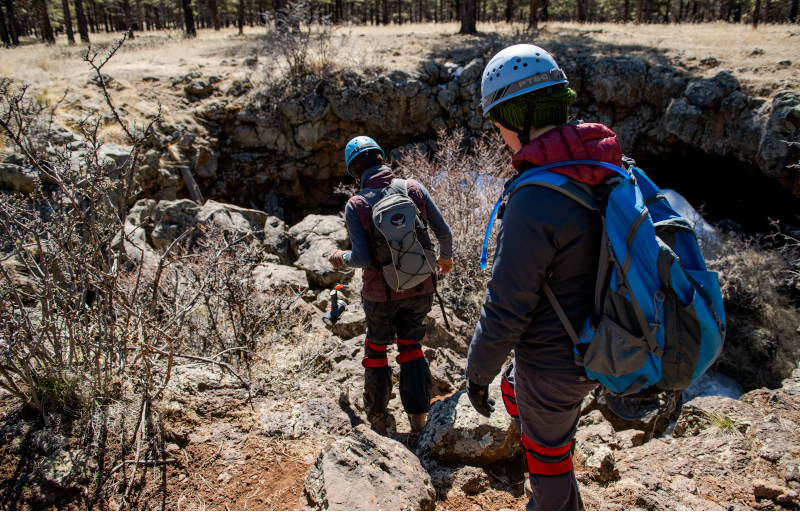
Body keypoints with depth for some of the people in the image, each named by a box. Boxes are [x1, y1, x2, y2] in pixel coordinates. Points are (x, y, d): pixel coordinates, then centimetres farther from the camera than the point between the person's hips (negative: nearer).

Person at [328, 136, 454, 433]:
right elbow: (444, 232, -4)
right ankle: (418, 413, 24)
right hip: (420, 287, 2)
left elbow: (363, 258, -19)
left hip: (381, 293, -2)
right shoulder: (413, 188, -8)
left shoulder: (356, 206, -14)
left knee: (376, 348, 20)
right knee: (411, 345, 22)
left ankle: (378, 415, 34)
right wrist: (445, 257, 17)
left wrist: (341, 258, 3)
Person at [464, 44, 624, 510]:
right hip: (599, 344, 9)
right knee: (515, 392, 32)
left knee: (548, 453, 18)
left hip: (556, 362, -8)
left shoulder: (535, 202, -32)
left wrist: (478, 372, -9)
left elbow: (506, 310, -26)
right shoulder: (609, 171, -5)